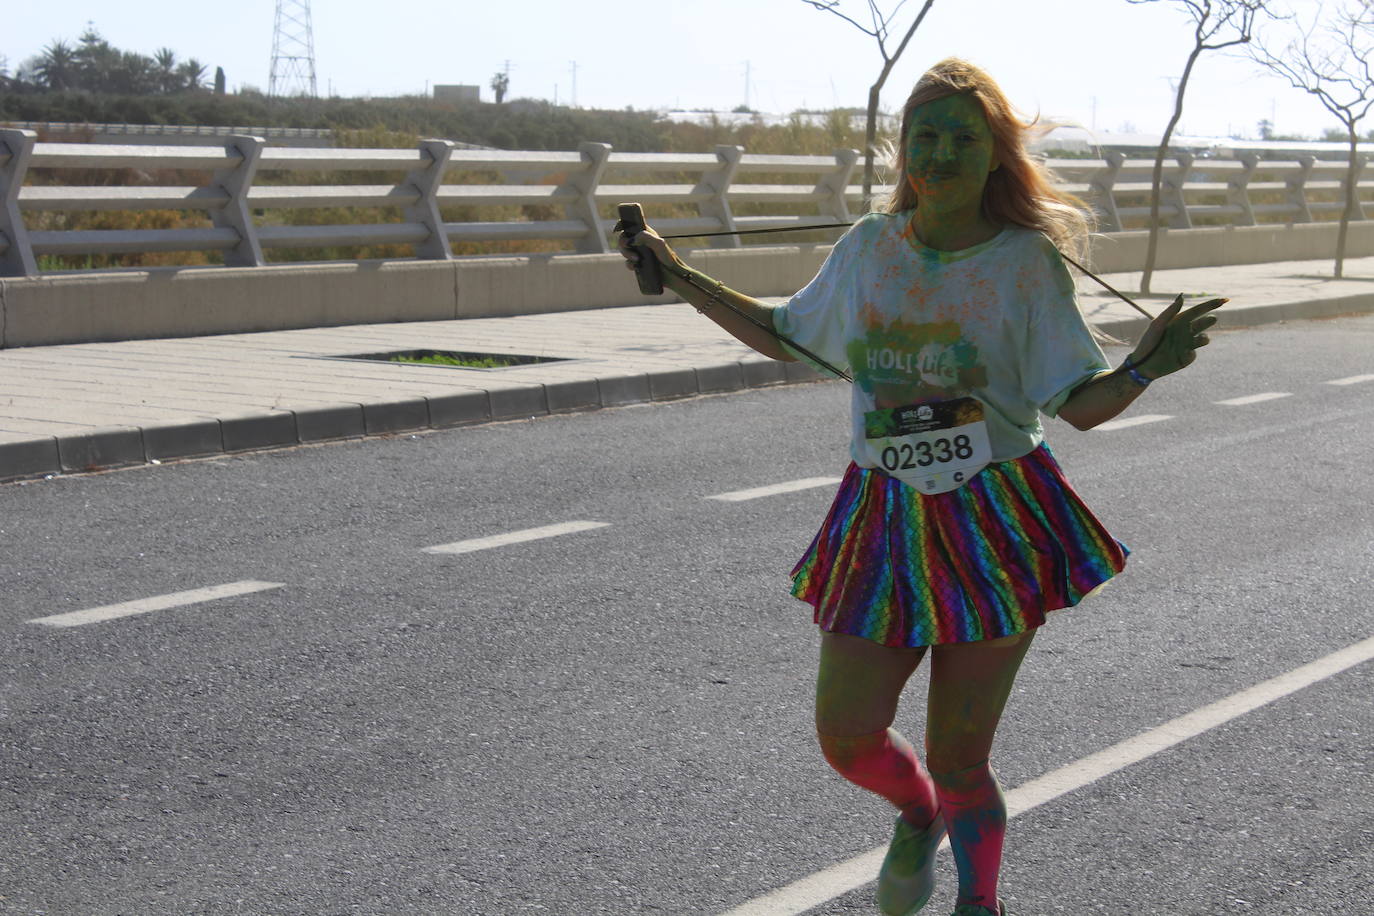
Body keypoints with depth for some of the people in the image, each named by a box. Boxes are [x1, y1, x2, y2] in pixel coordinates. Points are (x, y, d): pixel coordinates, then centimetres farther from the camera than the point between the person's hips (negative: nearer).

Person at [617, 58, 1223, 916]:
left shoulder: (1029, 261, -6)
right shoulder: (868, 248, 4)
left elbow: (1083, 405, -7)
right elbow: (785, 335, 20)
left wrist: (1144, 367, -28)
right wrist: (680, 277, 19)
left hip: (997, 523, -3)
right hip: (885, 522, 3)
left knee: (960, 756, 1)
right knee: (847, 739, 3)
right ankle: (918, 815, 39)